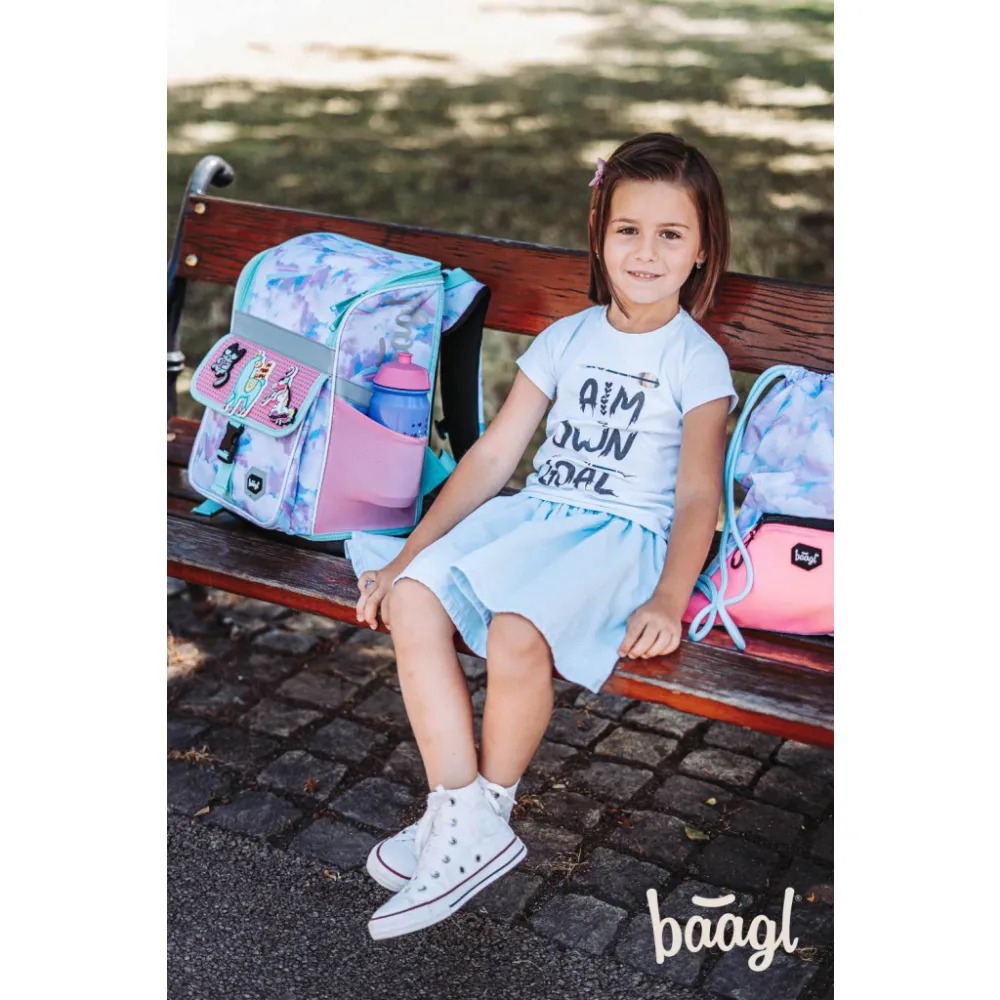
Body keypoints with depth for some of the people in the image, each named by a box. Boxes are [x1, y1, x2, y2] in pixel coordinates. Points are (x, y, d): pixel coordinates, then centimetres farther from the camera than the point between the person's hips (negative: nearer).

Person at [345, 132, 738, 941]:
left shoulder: (697, 360, 1)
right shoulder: (566, 338, 13)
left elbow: (697, 495, -6)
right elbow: (493, 456, 10)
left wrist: (667, 599, -23)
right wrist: (411, 550, 2)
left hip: (625, 535, -5)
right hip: (535, 512, 5)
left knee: (517, 634, -33)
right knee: (411, 595, -21)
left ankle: (489, 813, -8)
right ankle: (460, 816, -20)